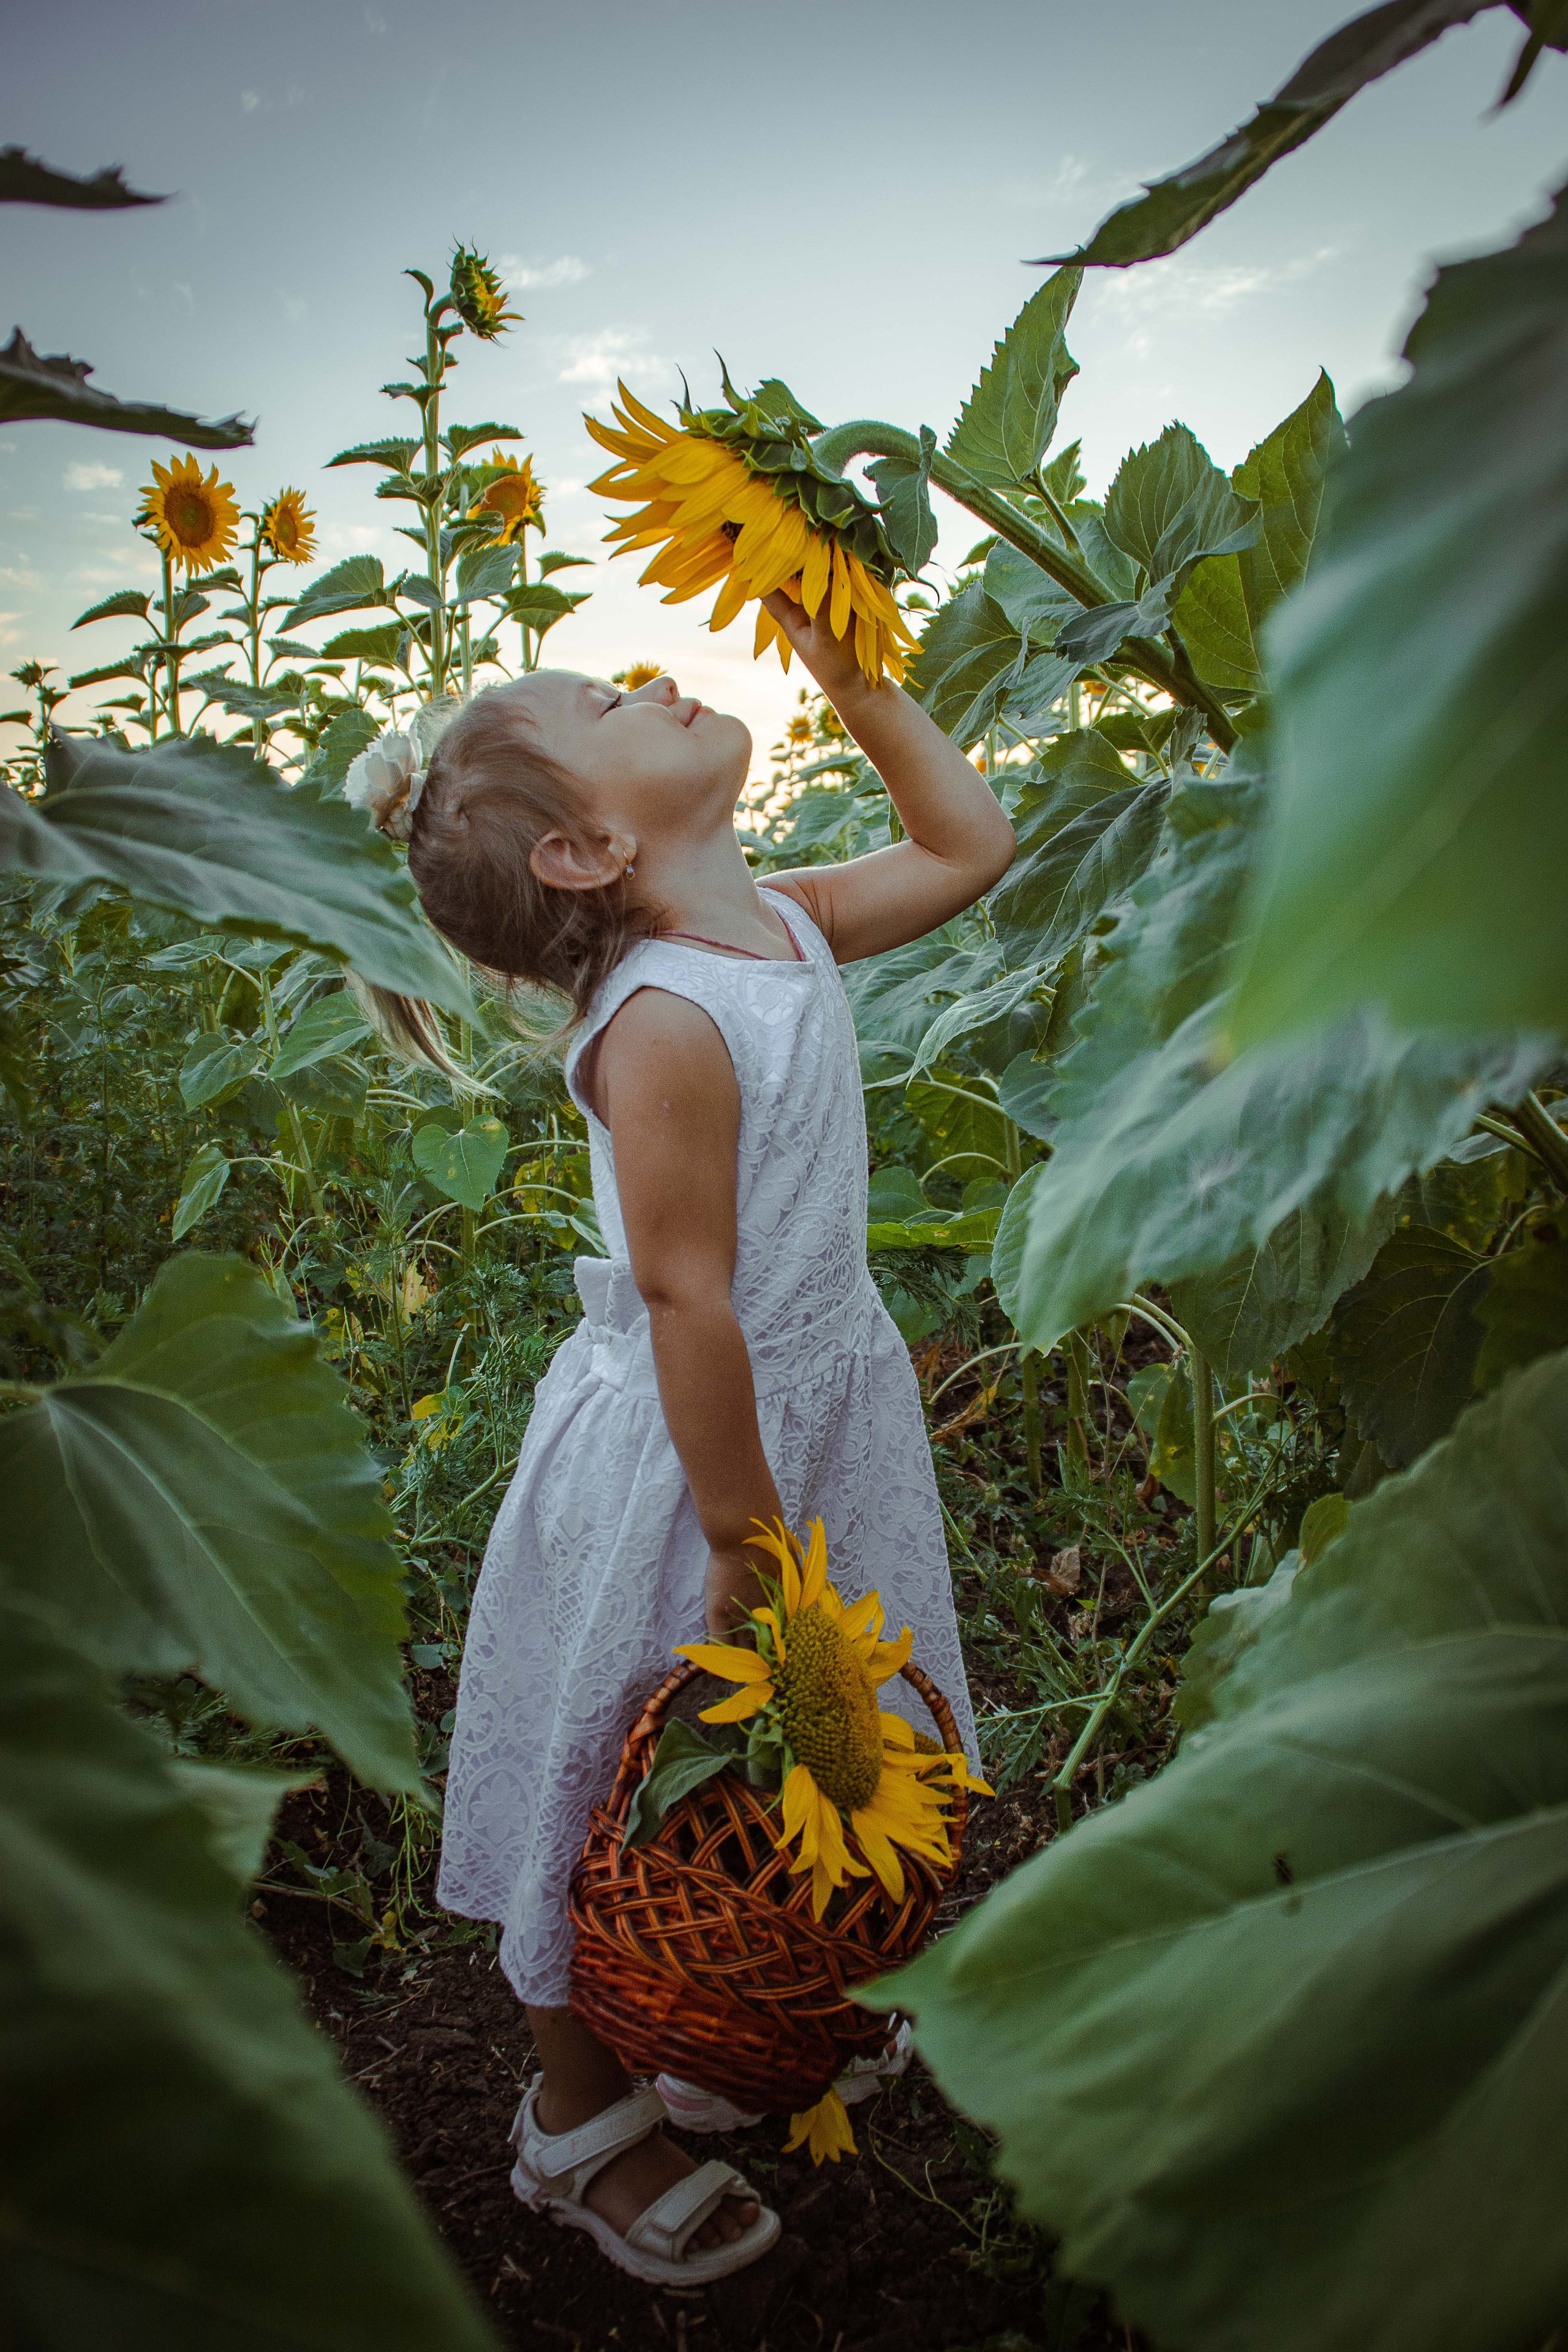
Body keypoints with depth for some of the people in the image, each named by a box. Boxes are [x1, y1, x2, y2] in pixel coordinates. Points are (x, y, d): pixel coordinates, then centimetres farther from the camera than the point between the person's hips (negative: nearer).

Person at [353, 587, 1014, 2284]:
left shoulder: (782, 922, -3)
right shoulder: (664, 1025, -29)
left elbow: (969, 847, 10)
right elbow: (685, 1304, -28)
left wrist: (848, 672, 3)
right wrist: (745, 1542, -21)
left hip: (820, 1404, 8)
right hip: (681, 1451, -8)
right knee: (629, 1783, 13)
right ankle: (579, 2121, 38)